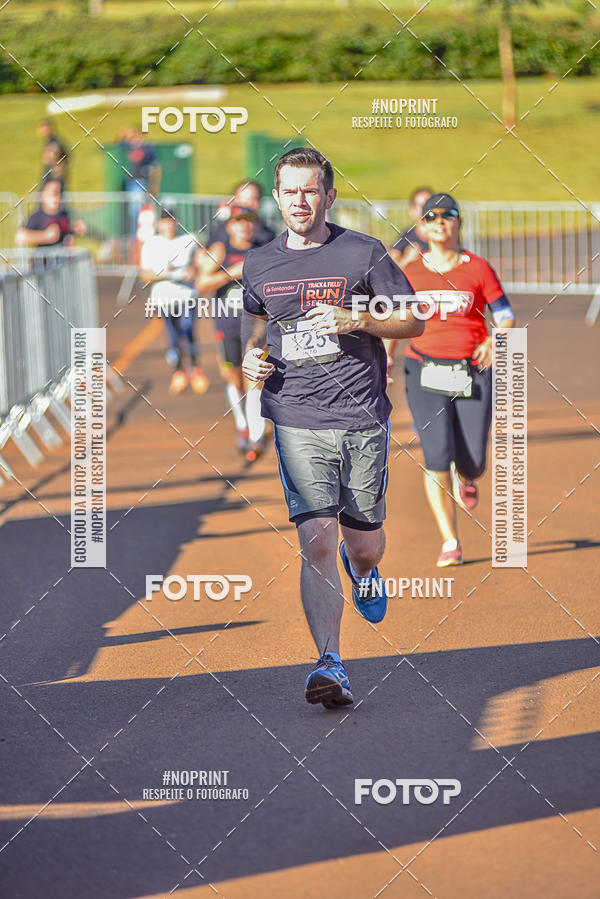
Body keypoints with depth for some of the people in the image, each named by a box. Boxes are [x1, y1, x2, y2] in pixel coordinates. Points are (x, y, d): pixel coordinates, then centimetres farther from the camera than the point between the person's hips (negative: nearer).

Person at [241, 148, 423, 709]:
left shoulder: (363, 254, 0)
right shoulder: (260, 265, 9)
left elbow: (413, 322, 4)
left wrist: (358, 321, -13)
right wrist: (252, 356, 6)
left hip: (362, 416, -1)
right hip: (296, 420, 1)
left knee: (364, 545, 9)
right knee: (317, 540, -14)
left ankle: (362, 570, 48)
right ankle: (329, 666, -15)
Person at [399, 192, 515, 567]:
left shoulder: (477, 268, 1)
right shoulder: (411, 272, 6)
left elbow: (505, 314, 1)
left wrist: (495, 342, -17)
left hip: (473, 372, 0)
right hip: (426, 372, 0)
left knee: (473, 462, -3)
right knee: (437, 455, -14)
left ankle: (465, 478, 38)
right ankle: (450, 543, -4)